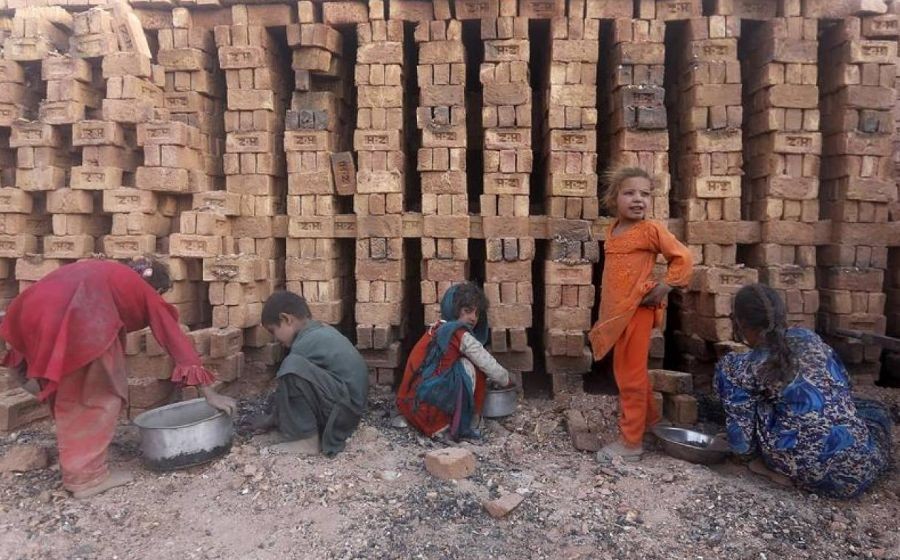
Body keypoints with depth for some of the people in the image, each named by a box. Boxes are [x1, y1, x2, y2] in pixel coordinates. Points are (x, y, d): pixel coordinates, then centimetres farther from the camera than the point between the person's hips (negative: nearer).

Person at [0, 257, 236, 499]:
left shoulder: (110, 275, 35)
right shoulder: (146, 293, 19)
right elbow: (176, 339, 18)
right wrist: (210, 394, 19)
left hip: (34, 307, 7)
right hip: (80, 315, -7)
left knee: (67, 393, 23)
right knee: (102, 393, 10)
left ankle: (73, 467, 34)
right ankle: (86, 476, 14)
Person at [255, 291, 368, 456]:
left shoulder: (305, 343, -14)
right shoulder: (323, 331, 14)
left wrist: (272, 419, 12)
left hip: (343, 409, -10)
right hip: (349, 408, 10)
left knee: (293, 367, -23)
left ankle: (307, 440, -13)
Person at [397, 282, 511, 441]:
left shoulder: (436, 328, 16)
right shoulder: (460, 334, -8)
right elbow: (494, 371, 0)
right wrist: (507, 381, 22)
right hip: (429, 408, -9)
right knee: (469, 367, 2)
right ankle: (469, 426, 5)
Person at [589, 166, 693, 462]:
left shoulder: (651, 230, -11)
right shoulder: (612, 229, 9)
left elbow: (682, 258, -9)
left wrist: (664, 287, -16)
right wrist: (606, 310, 14)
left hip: (637, 310, -8)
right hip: (617, 312, 8)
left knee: (631, 375, 0)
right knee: (626, 372, 20)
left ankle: (631, 441, 11)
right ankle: (649, 418, 40)